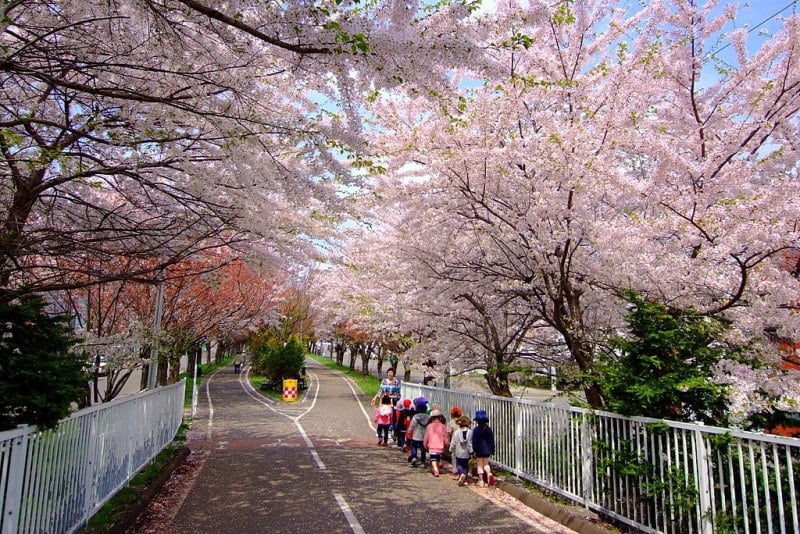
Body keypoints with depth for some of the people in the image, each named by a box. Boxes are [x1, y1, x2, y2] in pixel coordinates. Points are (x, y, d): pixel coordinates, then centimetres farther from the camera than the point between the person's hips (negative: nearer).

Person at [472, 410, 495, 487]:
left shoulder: (476, 430, -13)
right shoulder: (489, 429, -2)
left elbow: (474, 441, -11)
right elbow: (492, 441, 4)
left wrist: (474, 451, -3)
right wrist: (492, 450, 12)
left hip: (479, 450, -3)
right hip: (487, 450, 3)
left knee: (480, 465, 9)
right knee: (486, 464, 16)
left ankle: (481, 480, 10)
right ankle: (489, 473, -12)